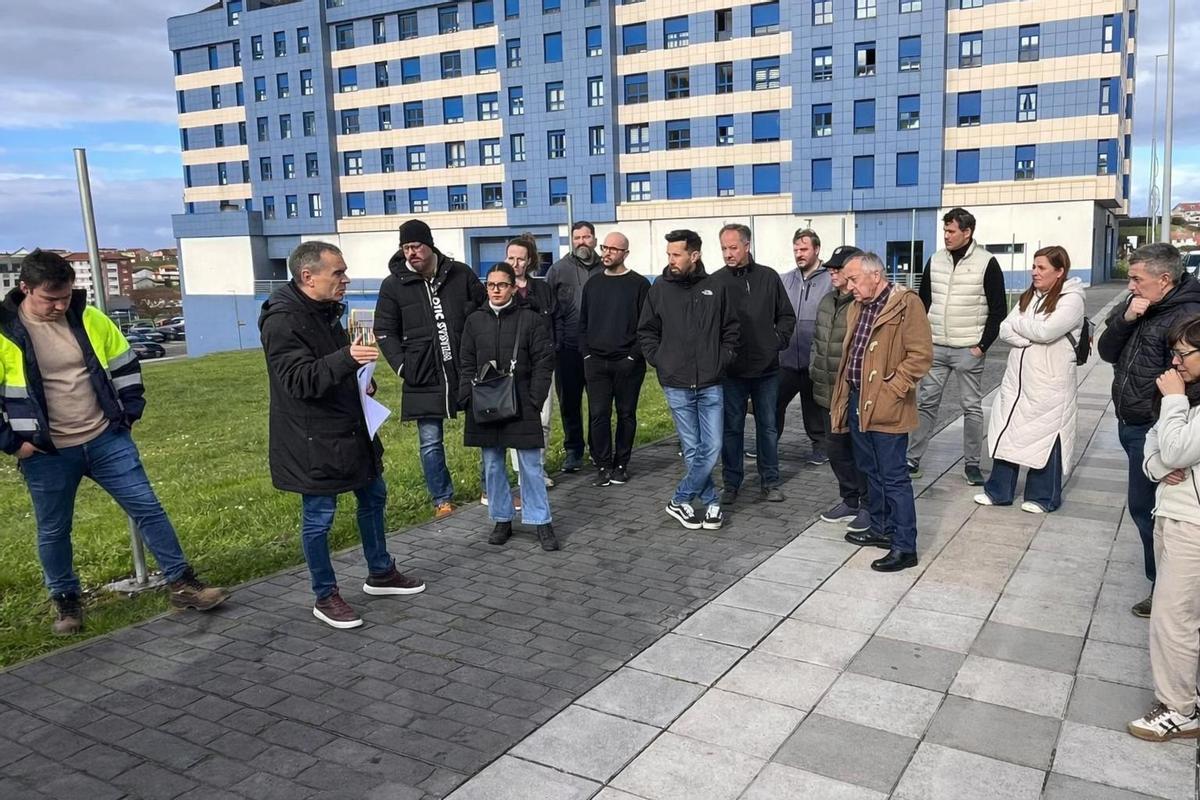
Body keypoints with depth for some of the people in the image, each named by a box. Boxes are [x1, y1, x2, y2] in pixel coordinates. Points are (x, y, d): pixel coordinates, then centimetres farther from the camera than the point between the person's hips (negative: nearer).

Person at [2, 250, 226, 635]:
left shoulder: (89, 319, -1)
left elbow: (124, 363, 12)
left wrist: (129, 413, 8)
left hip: (107, 440, 2)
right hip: (47, 454, -2)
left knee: (147, 508, 2)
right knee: (53, 530, 12)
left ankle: (182, 584, 12)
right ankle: (65, 601, 33)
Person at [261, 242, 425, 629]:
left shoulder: (326, 310, 10)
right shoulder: (282, 321, -19)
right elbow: (300, 380, -29)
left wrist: (361, 376, 8)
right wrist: (347, 359, -41)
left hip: (350, 427, 10)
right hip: (312, 440, -10)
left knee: (373, 496, 18)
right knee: (318, 516, 3)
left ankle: (380, 573, 36)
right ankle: (325, 598, 19)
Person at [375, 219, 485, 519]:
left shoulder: (460, 274, -1)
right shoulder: (393, 284, -1)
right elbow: (385, 331, 3)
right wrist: (402, 365, -7)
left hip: (467, 371, 0)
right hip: (424, 377, 0)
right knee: (430, 442, 6)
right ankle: (442, 499, 23)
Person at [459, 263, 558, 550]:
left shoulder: (530, 319, -3)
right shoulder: (475, 321, 7)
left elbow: (543, 363, -3)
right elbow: (467, 365, 10)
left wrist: (535, 400, -10)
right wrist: (467, 398, -1)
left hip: (521, 406, -3)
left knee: (531, 466, 2)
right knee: (492, 466, 10)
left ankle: (541, 522, 11)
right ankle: (502, 520, 23)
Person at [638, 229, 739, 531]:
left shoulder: (714, 289, 1)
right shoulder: (659, 289, 0)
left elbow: (731, 330, 11)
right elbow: (646, 332, 8)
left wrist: (722, 360, 1)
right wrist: (659, 361, -2)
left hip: (710, 384, 1)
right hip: (676, 385, -1)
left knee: (711, 448, -1)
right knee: (692, 450, 4)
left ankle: (680, 500, 15)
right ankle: (711, 502, 19)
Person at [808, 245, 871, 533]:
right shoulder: (826, 303, 11)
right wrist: (814, 369, 13)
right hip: (828, 393, 8)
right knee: (836, 450, 17)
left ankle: (868, 506, 20)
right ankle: (849, 501, 32)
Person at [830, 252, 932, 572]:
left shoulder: (906, 303, -12)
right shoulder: (858, 307, 14)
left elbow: (921, 355, -17)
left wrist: (890, 390, -18)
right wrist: (844, 397, 15)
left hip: (886, 408, -8)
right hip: (857, 401, 8)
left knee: (893, 476, -4)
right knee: (871, 470, 18)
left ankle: (905, 547, 4)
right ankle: (881, 529, 33)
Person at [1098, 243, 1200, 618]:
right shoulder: (1136, 306, 7)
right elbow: (1106, 352, 6)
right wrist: (1125, 320, -11)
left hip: (1153, 432, -8)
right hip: (1129, 424, 8)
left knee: (1146, 508, 0)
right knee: (1144, 507, 17)